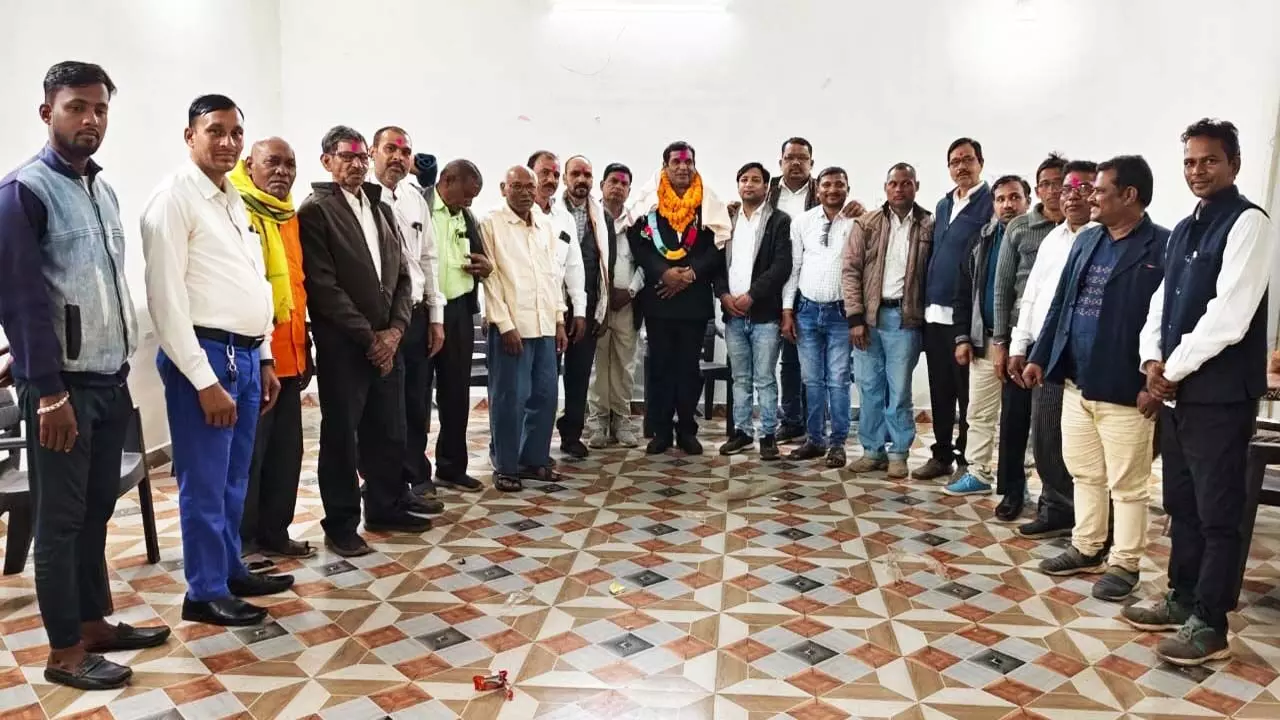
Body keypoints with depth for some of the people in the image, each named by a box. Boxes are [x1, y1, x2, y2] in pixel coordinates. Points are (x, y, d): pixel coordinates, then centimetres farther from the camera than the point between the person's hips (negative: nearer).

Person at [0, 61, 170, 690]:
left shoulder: (104, 190, 13)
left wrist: (120, 367, 13)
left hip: (111, 379, 7)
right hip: (62, 384, -7)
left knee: (96, 510, 15)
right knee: (60, 518, 3)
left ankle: (94, 622, 27)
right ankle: (65, 651, 14)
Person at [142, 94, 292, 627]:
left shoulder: (234, 200, 16)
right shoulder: (174, 197, -9)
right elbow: (166, 297, -15)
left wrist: (265, 358, 16)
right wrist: (204, 379, -18)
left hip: (246, 354, 8)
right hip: (204, 354, -8)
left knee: (235, 479, 17)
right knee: (205, 483, 2)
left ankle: (231, 569, 31)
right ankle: (205, 592, 15)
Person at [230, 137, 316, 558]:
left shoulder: (289, 216, 17)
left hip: (288, 356, 8)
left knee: (286, 450, 13)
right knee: (248, 452, 0)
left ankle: (274, 531, 25)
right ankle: (242, 540, 12)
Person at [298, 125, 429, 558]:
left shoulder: (381, 208, 15)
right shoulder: (315, 210, -5)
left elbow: (401, 275, 13)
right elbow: (323, 286, -12)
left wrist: (394, 329, -2)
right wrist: (367, 336, -12)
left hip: (386, 341, 6)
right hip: (342, 345, -6)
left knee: (389, 432, 13)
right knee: (342, 437, 3)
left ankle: (386, 509, 28)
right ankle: (341, 525, 14)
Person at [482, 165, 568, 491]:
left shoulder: (545, 225, 14)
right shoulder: (491, 224, -3)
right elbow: (490, 278, -8)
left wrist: (559, 321, 11)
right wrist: (505, 325, -13)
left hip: (545, 325, 6)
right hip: (512, 326, -6)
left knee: (544, 396, 9)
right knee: (510, 398, -1)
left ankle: (534, 459, 22)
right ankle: (505, 466, 11)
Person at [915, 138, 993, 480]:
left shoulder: (990, 203, -6)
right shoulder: (943, 205, 17)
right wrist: (926, 301, 14)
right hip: (935, 311, 7)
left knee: (967, 391, 1)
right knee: (940, 389, 12)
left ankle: (968, 459, 10)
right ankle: (942, 454, 22)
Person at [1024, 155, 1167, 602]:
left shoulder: (1162, 247, -10)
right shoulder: (1086, 240, 12)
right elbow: (1060, 303, 16)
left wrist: (1155, 383, -19)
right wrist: (1039, 357, 13)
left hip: (1123, 390, -7)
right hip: (1076, 383, 7)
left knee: (1127, 484, 5)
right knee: (1084, 474, 17)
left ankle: (1124, 564, 17)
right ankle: (1086, 549, 30)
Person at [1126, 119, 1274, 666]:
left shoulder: (1248, 223, -9)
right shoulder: (1183, 229, 16)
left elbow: (1229, 316, -18)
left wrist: (1174, 369, -12)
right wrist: (1152, 359, -1)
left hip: (1219, 393, -8)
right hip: (1175, 390, 8)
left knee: (1218, 512, 1)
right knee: (1181, 504, 16)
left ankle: (1210, 625, 10)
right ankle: (1182, 600, 29)